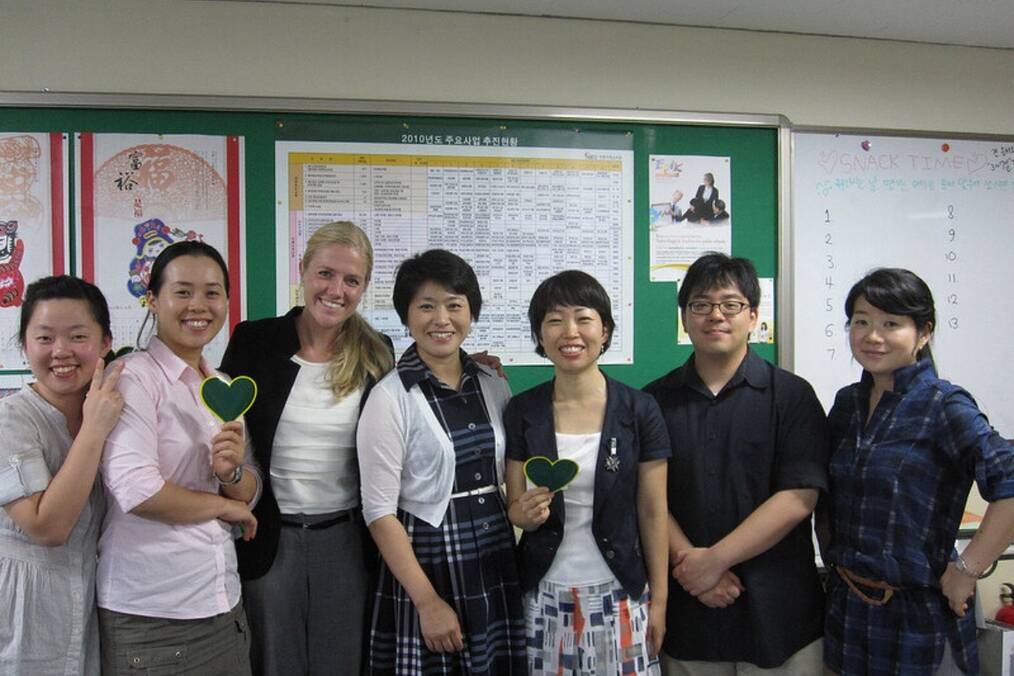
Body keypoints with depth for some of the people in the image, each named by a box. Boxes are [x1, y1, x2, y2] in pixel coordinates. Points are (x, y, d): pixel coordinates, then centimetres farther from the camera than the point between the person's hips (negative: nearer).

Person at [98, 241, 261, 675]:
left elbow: (249, 496, 10)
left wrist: (232, 472, -12)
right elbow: (137, 492, -22)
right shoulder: (132, 377, -11)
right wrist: (222, 506, -8)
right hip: (148, 616, -6)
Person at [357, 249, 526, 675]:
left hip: (499, 571, 5)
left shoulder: (494, 387, 5)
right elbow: (379, 511, -12)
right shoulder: (391, 397, -10)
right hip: (427, 566, -4)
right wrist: (428, 602, -14)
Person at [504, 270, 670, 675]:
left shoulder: (639, 410, -6)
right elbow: (514, 509, 4)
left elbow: (653, 513, -1)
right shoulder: (522, 411, -2)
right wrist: (527, 512, -18)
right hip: (543, 598, 1)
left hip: (618, 597, -1)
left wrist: (659, 601, 1)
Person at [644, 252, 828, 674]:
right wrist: (687, 560, -15)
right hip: (687, 608, 2)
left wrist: (712, 560, -14)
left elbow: (798, 497, -11)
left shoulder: (792, 395, -3)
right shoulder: (656, 400, 4)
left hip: (777, 612, -1)